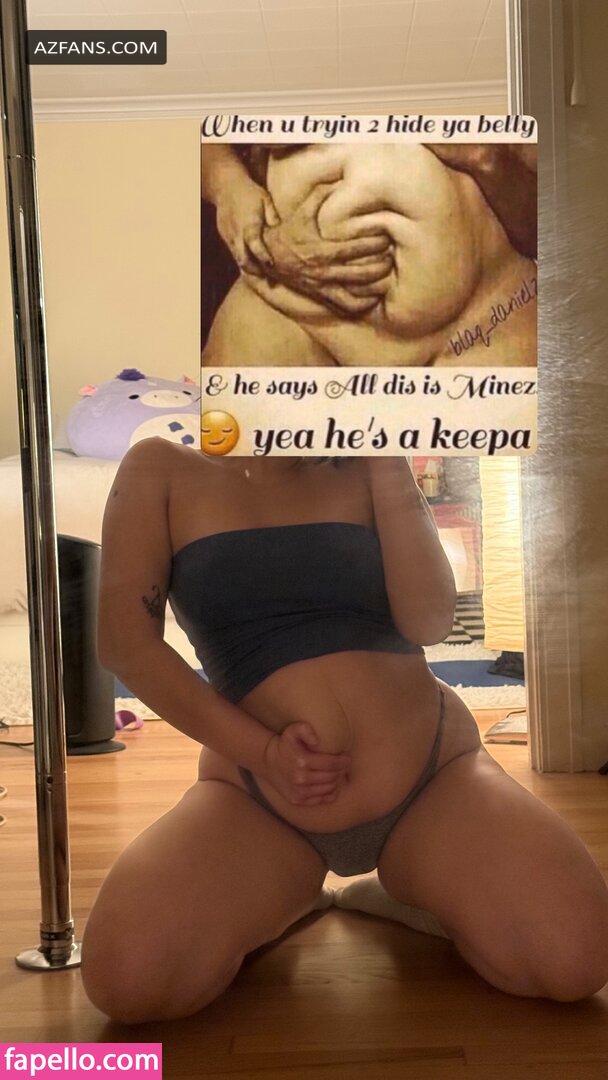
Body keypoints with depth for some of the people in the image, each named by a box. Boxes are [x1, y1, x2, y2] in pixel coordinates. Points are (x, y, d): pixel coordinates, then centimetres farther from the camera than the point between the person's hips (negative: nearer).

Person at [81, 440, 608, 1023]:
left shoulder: (362, 472, 6)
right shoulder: (162, 470, 2)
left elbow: (428, 620, -9)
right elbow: (126, 638, -8)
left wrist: (390, 459, -9)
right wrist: (262, 751, -16)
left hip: (431, 775, 2)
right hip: (260, 797, -1)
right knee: (127, 978, -25)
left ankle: (405, 888, 11)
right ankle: (282, 896, 7)